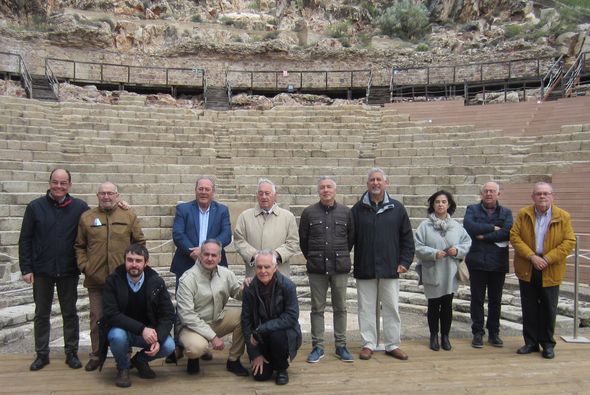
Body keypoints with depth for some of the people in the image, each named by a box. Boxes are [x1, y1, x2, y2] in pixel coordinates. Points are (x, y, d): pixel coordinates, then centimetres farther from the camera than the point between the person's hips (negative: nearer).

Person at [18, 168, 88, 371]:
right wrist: (26, 268, -4)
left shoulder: (80, 207, -3)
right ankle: (42, 354, 25)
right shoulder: (35, 207, -1)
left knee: (70, 313, 9)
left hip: (68, 271, -1)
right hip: (42, 271, 1)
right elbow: (25, 239, 1)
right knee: (41, 314, 12)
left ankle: (71, 353, 21)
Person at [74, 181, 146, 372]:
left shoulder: (129, 216, 4)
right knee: (96, 318, 10)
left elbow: (140, 243, 7)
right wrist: (84, 266, -1)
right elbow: (79, 246, 10)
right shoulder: (87, 217, 6)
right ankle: (96, 356, 25)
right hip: (95, 278, 1)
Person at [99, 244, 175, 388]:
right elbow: (111, 314, -23)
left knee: (168, 346, -23)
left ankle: (140, 360, 12)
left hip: (148, 330, 2)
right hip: (121, 329, -2)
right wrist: (141, 329, -34)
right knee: (118, 337, -35)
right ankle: (123, 367, 0)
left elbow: (168, 315, -9)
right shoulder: (112, 281, -14)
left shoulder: (157, 282, -10)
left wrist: (158, 339, -28)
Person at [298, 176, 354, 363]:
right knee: (317, 309, 7)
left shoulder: (346, 212, 2)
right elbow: (303, 240, 8)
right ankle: (318, 347, 17)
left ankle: (341, 346, 20)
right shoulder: (309, 213, 0)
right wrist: (312, 258, 11)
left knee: (340, 308, 8)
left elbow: (351, 238, 10)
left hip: (340, 267, 1)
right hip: (317, 269, 0)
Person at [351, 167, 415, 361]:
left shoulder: (397, 208, 4)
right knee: (366, 308, 7)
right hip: (364, 269, 0)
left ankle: (392, 345, 20)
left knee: (392, 308, 8)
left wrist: (405, 261, -1)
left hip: (390, 269, 1)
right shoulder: (358, 209, 2)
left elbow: (407, 238, 6)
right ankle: (368, 344, 19)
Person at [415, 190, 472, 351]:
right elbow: (418, 247, -9)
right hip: (432, 273, -2)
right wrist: (434, 253, -20)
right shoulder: (425, 225, -5)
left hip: (450, 273, 2)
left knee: (447, 305, 10)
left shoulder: (457, 226, 3)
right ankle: (434, 336, 23)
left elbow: (467, 243, 6)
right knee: (433, 305, 9)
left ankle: (445, 336, 25)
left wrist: (457, 250, -12)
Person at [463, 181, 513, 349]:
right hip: (477, 261, -1)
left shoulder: (506, 213, 6)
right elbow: (469, 226, -17)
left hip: (498, 263, 1)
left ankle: (494, 333, 23)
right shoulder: (472, 209, 4)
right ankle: (478, 333, 16)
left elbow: (507, 232, -12)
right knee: (477, 299, 6)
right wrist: (492, 228, -13)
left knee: (495, 300, 11)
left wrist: (484, 236, -15)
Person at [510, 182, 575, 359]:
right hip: (527, 269, 1)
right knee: (529, 308, 8)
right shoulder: (523, 214, 2)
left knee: (548, 309, 8)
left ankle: (548, 344, 22)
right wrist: (532, 256, -15)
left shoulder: (563, 217, -2)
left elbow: (569, 241, -7)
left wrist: (547, 259, -16)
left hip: (551, 271, -1)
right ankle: (531, 342, 20)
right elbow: (514, 236, -4)